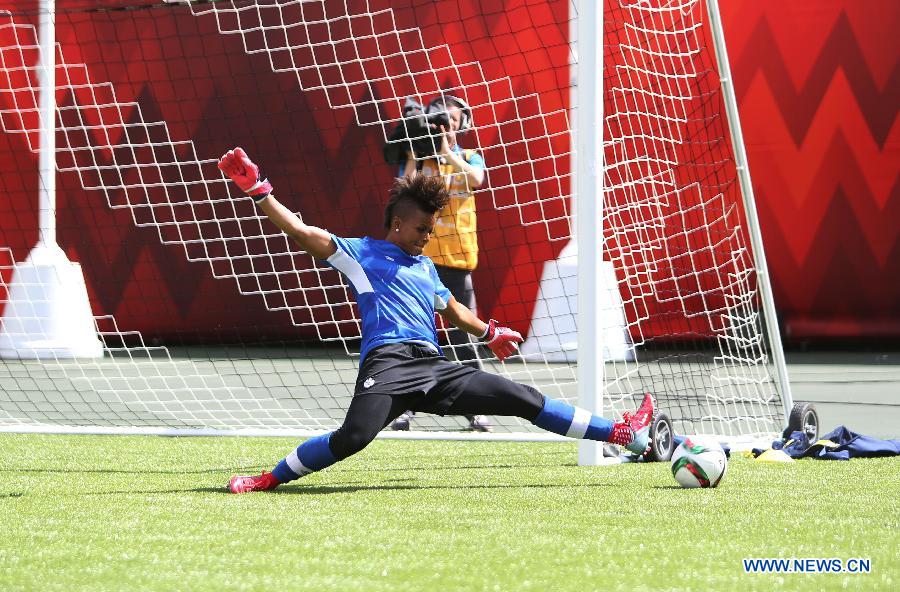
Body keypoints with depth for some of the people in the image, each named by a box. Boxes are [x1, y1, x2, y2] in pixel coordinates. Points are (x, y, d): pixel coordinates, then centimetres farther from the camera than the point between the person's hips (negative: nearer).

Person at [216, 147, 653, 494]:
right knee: (354, 436, -35)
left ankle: (622, 434, 5)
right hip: (388, 362, -6)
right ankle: (268, 480, -22)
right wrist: (258, 191, -8)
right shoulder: (362, 254, 10)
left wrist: (489, 332, 60)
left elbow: (452, 310, 47)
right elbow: (300, 232, 0)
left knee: (525, 400, 1)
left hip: (434, 368, 6)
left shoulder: (425, 267, 29)